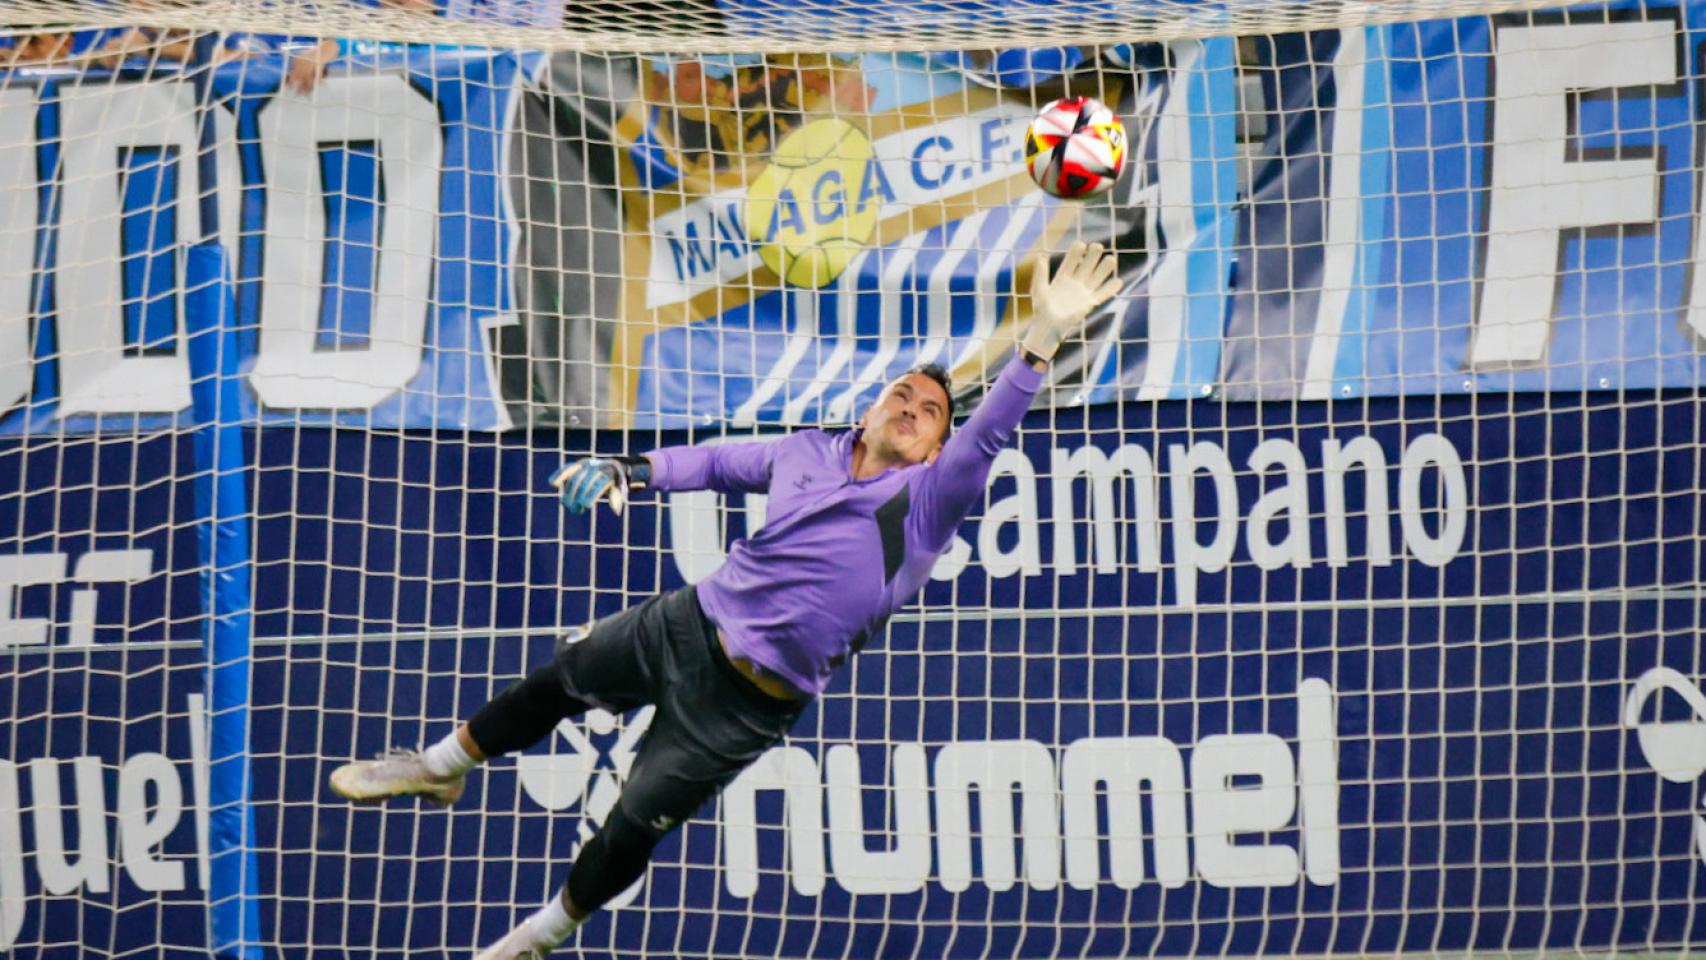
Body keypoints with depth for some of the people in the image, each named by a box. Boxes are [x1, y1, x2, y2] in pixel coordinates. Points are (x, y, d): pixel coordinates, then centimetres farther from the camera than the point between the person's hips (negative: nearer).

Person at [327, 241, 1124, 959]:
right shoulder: (811, 453, 5)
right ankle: (440, 767, 44)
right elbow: (719, 462, 20)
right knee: (557, 683, 17)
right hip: (691, 625, 5)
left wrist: (1041, 341, -40)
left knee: (632, 827, 4)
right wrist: (632, 471, 5)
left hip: (751, 699, -5)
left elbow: (987, 439, -27)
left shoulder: (927, 499, -11)